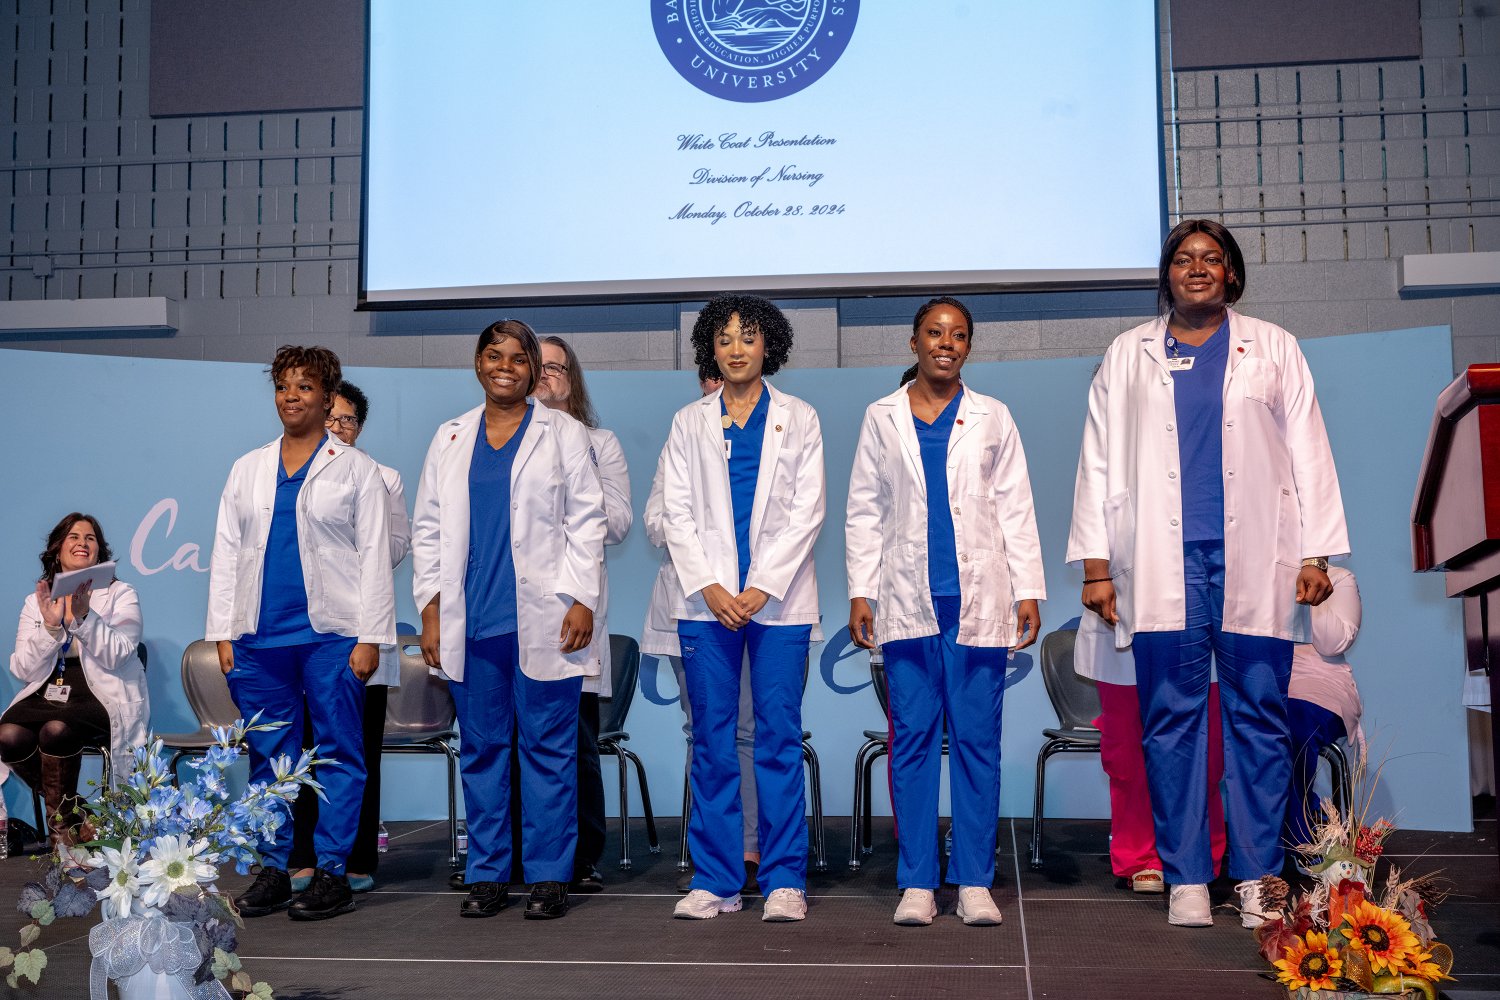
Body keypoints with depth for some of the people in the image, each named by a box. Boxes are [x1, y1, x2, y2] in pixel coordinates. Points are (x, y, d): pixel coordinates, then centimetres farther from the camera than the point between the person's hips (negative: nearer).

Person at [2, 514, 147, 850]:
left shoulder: (120, 594, 6)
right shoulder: (36, 601, 15)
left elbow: (116, 656, -11)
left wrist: (83, 617, -22)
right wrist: (51, 626, -11)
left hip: (101, 697, -3)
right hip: (47, 695, 3)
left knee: (56, 730, -34)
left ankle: (60, 824, -10)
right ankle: (68, 813, -5)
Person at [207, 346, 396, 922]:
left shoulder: (356, 469, 5)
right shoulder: (248, 469, 16)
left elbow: (374, 556, 0)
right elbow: (226, 553, 14)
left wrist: (370, 637, -7)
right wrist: (223, 634, 6)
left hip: (331, 634, -3)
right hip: (259, 635, 4)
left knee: (338, 755, -1)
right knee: (268, 756, 7)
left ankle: (332, 872, 7)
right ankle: (272, 869, 16)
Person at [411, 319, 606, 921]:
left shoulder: (563, 433, 7)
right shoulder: (450, 437, 15)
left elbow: (587, 522, 3)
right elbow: (428, 526, 14)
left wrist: (582, 601, -7)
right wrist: (430, 605, 5)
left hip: (543, 620, -3)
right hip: (470, 621, 3)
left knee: (547, 747, -1)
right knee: (481, 747, 6)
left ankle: (549, 876, 7)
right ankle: (487, 874, 14)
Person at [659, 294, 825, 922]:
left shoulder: (798, 419, 9)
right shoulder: (689, 423, 12)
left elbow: (807, 511, 1)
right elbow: (675, 511, 6)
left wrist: (763, 586, -9)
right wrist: (708, 586, -8)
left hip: (778, 597, -1)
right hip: (707, 599, 1)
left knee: (780, 736, -2)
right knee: (711, 739, 2)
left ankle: (784, 880, 6)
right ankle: (715, 881, 9)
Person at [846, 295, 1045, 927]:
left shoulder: (992, 419, 11)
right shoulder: (882, 418, 11)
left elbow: (1015, 510, 9)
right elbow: (864, 512, 10)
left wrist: (1028, 590, 1)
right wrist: (859, 592, 2)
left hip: (978, 601, 0)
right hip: (908, 601, 0)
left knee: (977, 740, 0)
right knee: (913, 739, 0)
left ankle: (974, 882, 7)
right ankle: (917, 883, 7)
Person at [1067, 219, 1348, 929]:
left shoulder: (1272, 348, 16)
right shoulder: (1127, 355, 16)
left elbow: (1308, 453, 11)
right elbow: (1099, 462, 12)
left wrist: (1317, 554, 2)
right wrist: (1096, 564, 4)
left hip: (1254, 562, 0)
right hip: (1163, 565, 0)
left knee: (1258, 719, -1)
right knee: (1171, 722, -1)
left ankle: (1259, 881, 5)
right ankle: (1186, 881, 5)